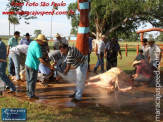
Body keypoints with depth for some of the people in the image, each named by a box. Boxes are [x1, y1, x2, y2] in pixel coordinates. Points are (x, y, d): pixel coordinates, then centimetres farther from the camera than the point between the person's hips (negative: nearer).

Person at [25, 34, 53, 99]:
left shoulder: (32, 42, 4)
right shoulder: (37, 47, -22)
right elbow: (41, 59, -25)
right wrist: (49, 65, -21)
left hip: (27, 63, 9)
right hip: (33, 65, -9)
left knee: (29, 80, 17)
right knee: (32, 81, 2)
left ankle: (29, 93, 27)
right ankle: (31, 95, 10)